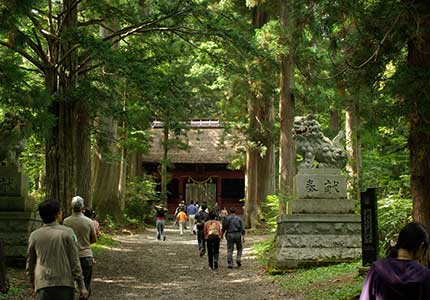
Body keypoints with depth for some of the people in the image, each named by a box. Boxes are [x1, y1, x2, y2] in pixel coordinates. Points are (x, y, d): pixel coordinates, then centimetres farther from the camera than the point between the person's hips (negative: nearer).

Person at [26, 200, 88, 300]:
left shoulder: (34, 235, 4)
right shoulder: (67, 232, -4)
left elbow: (30, 263, 15)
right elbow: (75, 262, -5)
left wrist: (32, 281, 32)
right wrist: (81, 287, 0)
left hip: (43, 286, 1)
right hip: (65, 284, -1)